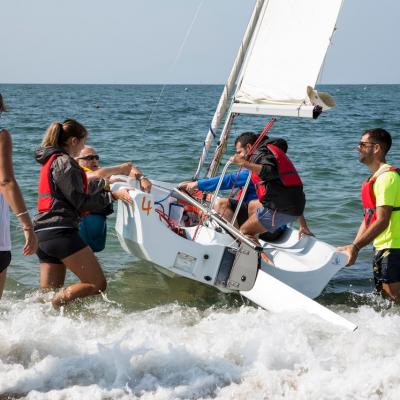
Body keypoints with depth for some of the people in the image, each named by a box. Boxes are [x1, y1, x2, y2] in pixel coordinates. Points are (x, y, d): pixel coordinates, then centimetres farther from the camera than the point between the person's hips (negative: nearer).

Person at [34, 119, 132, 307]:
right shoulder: (64, 162, -9)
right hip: (61, 230, -10)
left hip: (43, 234, 10)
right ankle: (48, 307, -17)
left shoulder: (50, 161, 21)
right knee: (97, 284, -8)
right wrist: (113, 195, -7)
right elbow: (80, 201, -12)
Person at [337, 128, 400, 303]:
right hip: (382, 249, 10)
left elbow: (382, 221, -22)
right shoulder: (374, 178, 17)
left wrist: (355, 247, -24)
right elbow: (368, 218, 18)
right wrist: (352, 247, 11)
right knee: (386, 292, 15)